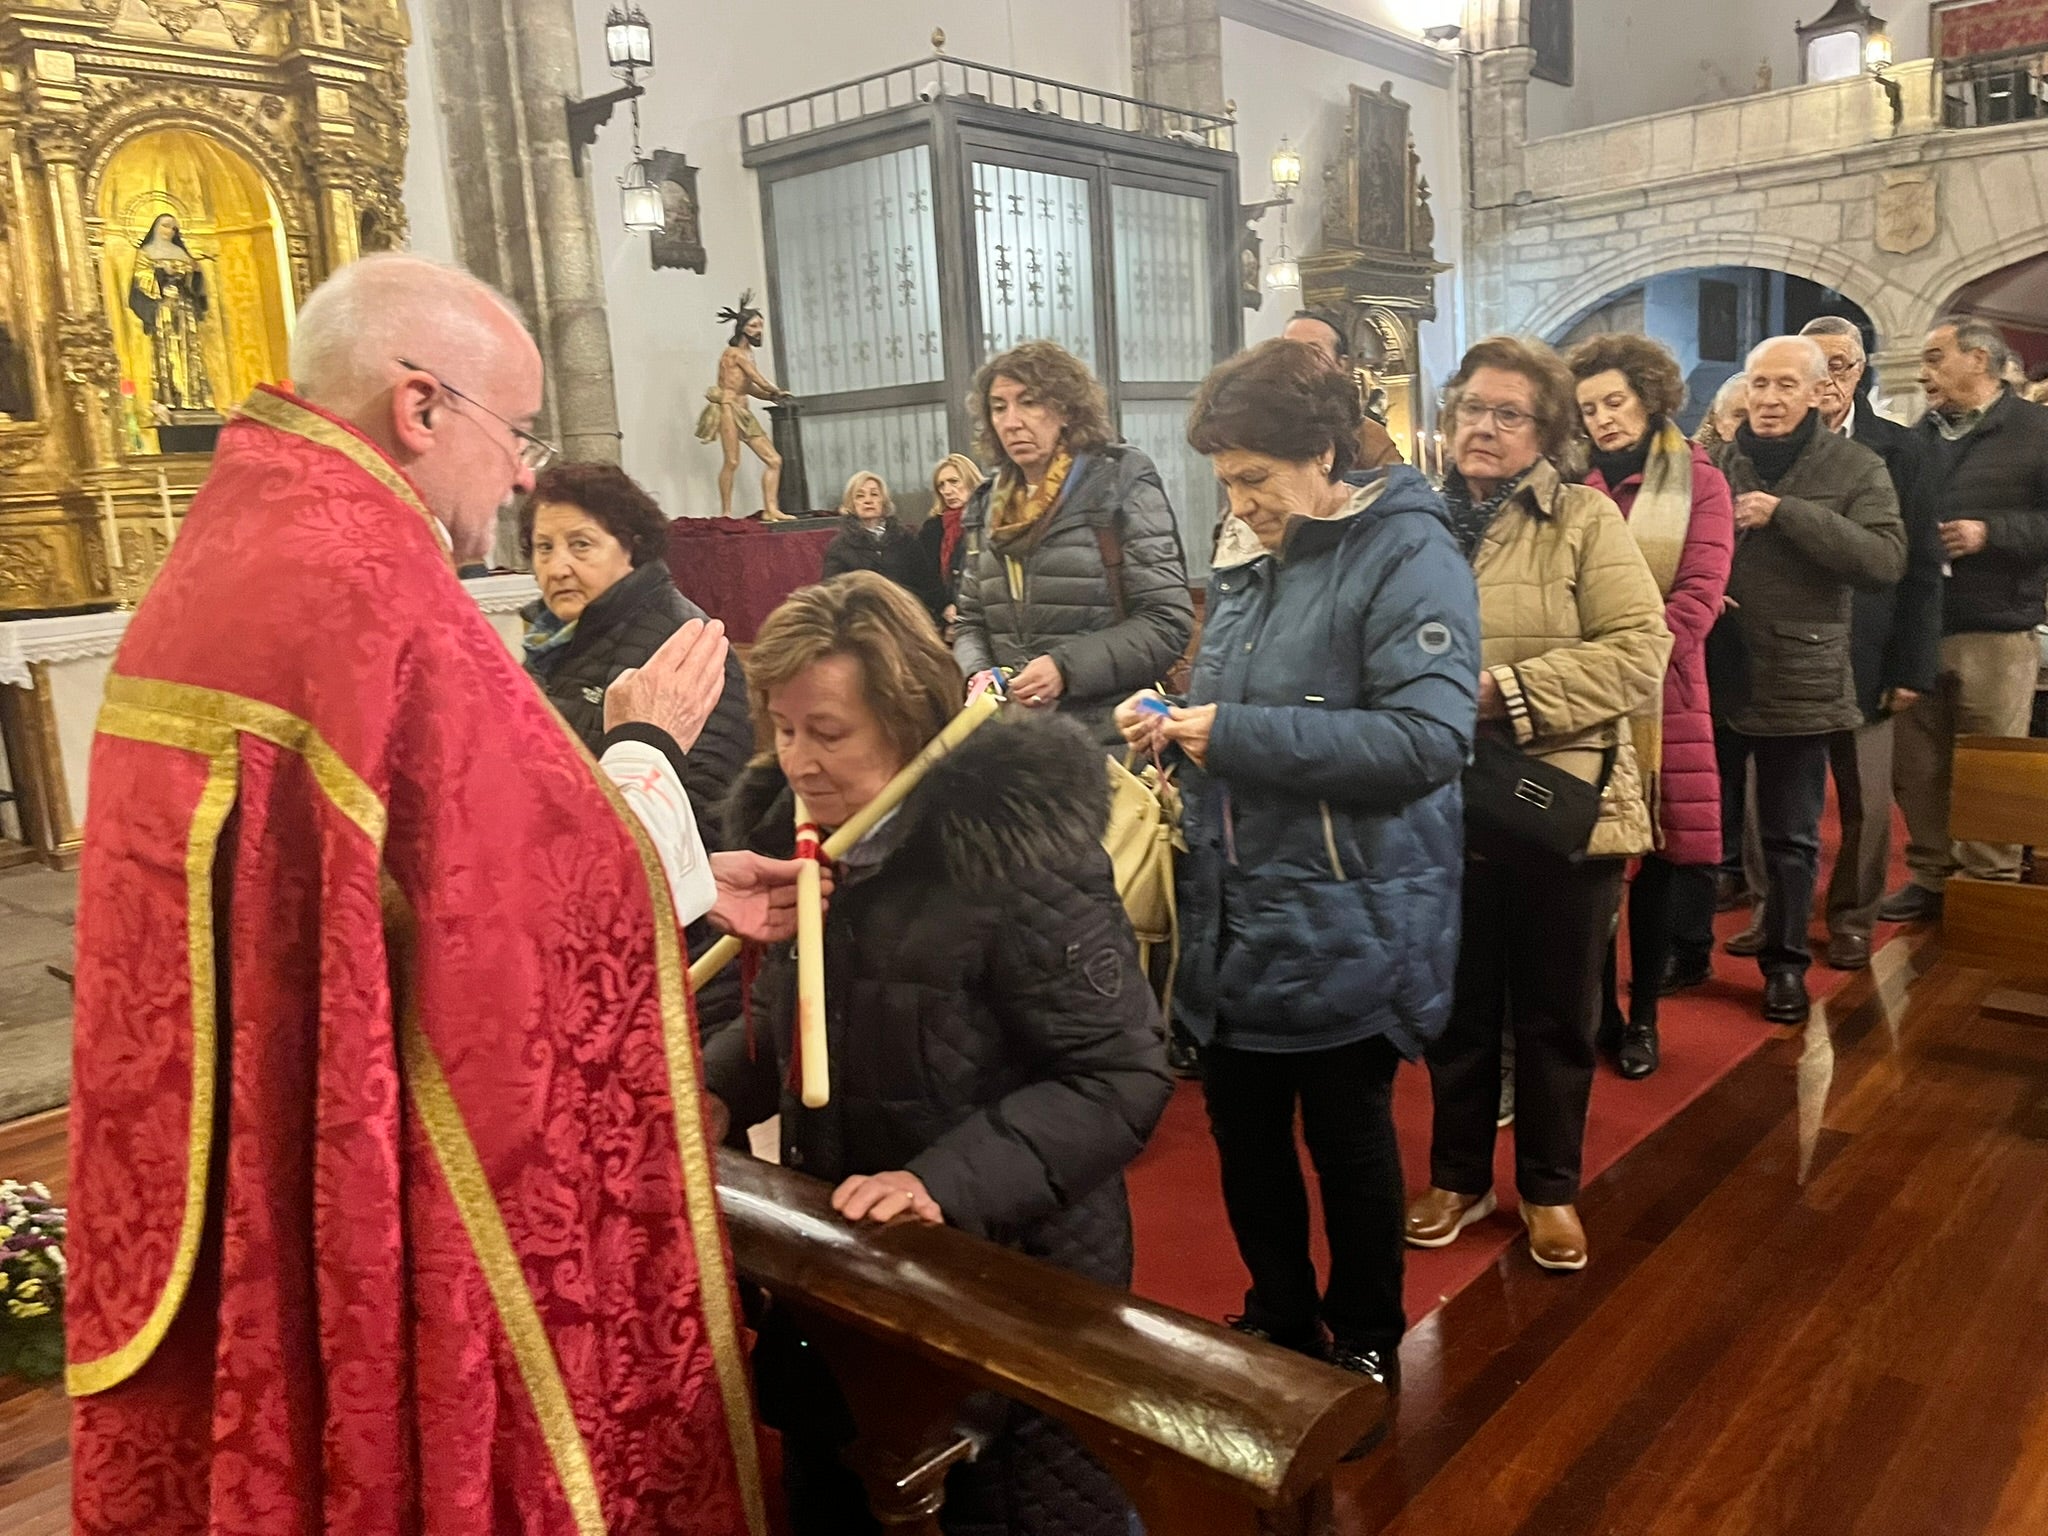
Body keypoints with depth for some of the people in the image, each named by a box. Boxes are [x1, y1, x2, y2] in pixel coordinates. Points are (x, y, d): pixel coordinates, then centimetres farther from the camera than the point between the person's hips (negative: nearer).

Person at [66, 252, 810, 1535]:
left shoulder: (224, 561, 7)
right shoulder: (376, 594, -24)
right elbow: (564, 918, -20)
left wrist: (688, 880, 11)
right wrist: (650, 744, -4)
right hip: (388, 1204, -9)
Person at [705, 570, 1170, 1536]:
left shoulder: (1015, 844, -25)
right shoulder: (786, 827, -3)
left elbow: (1119, 1079, -23)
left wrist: (946, 1181, -31)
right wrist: (717, 1089, -8)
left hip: (1011, 1277, -6)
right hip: (840, 1261, 7)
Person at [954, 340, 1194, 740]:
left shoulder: (1121, 485, -5)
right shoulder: (986, 508, 11)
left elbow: (1168, 621, -11)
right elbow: (971, 623, 15)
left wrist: (1067, 667, -21)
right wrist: (978, 674, -7)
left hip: (1112, 735, -4)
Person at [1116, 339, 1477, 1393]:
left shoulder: (1407, 555, -14)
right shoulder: (1248, 557, 9)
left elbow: (1426, 740, -25)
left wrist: (1234, 735, -24)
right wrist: (1172, 721, -1)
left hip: (1344, 927, -7)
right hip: (1234, 912, 7)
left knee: (1348, 1136, 11)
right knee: (1242, 1127, 17)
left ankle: (1366, 1343, 35)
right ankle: (1280, 1317, 40)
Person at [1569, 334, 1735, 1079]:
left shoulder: (1699, 484, 3)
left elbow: (1697, 598, -7)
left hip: (1659, 697, -1)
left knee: (1656, 856, 5)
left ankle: (1643, 1015, 19)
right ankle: (1598, 1013, 17)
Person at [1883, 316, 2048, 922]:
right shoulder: (1918, 436, 15)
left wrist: (1991, 532, -17)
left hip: (1996, 631, -5)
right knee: (1916, 766, 8)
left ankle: (1989, 890, 12)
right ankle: (1931, 877, 20)